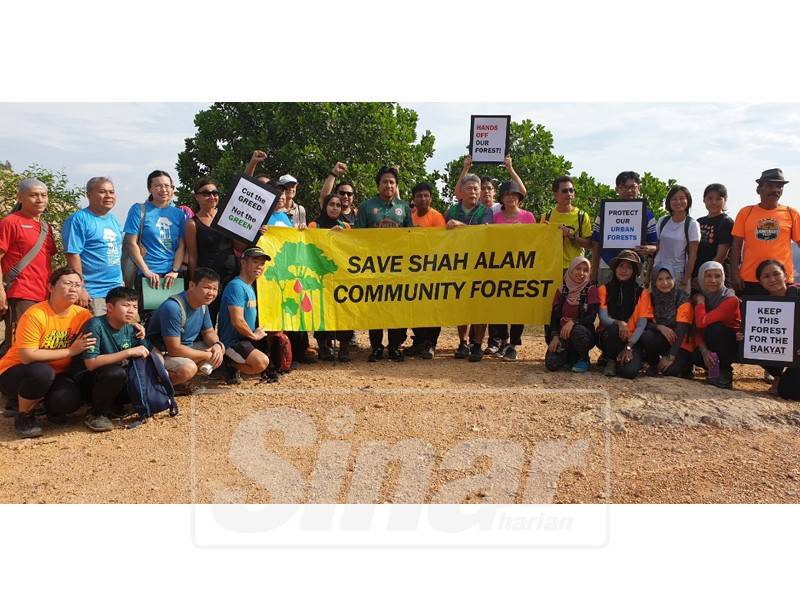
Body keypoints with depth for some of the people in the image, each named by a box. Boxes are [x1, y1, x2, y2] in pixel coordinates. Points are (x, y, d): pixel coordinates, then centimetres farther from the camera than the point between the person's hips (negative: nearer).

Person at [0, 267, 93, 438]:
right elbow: (27, 356, -28)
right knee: (42, 371, -37)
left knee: (70, 400, -27)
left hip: (55, 375, 4)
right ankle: (23, 415, -7)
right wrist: (70, 351, -27)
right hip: (14, 373, -3)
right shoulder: (35, 315, -22)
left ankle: (50, 405, 12)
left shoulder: (82, 315, -7)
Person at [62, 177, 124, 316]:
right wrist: (80, 289, -19)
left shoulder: (114, 220, 15)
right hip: (93, 293, -8)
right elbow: (73, 254, -15)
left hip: (117, 289, 8)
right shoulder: (79, 219, -9)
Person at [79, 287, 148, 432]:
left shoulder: (131, 329, 0)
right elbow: (91, 363, -28)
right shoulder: (96, 325, -18)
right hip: (89, 383, -6)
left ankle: (113, 406, 10)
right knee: (115, 372, -36)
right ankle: (96, 414, -11)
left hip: (117, 384, 6)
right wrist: (129, 352, -28)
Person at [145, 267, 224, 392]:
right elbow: (174, 349, -28)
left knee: (221, 348, 3)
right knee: (188, 368, -35)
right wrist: (208, 355, -20)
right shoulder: (173, 307, -28)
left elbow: (209, 332, 12)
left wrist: (217, 345, -12)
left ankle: (180, 381, -1)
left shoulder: (203, 303, -1)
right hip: (162, 353, -9)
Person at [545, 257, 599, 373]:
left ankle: (584, 359, -7)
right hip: (562, 335, 3)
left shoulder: (591, 290, -3)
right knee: (552, 364, -22)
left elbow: (591, 317, -13)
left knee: (578, 331, -40)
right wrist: (555, 336, -13)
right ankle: (570, 357, 16)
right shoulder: (562, 290, 6)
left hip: (584, 333, -3)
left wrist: (573, 322, -31)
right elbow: (554, 316, 4)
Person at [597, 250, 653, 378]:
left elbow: (641, 324, -6)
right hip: (609, 337, 0)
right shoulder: (605, 289, 2)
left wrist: (629, 346, -19)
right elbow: (603, 318, -9)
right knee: (615, 329, -36)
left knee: (629, 371, -28)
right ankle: (611, 360, -6)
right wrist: (618, 323, -32)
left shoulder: (642, 293, 2)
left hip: (632, 340, 0)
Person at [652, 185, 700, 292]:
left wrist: (686, 280, -11)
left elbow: (692, 255, -6)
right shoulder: (662, 221, 7)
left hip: (679, 274, -3)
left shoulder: (692, 224, -4)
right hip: (658, 271, 3)